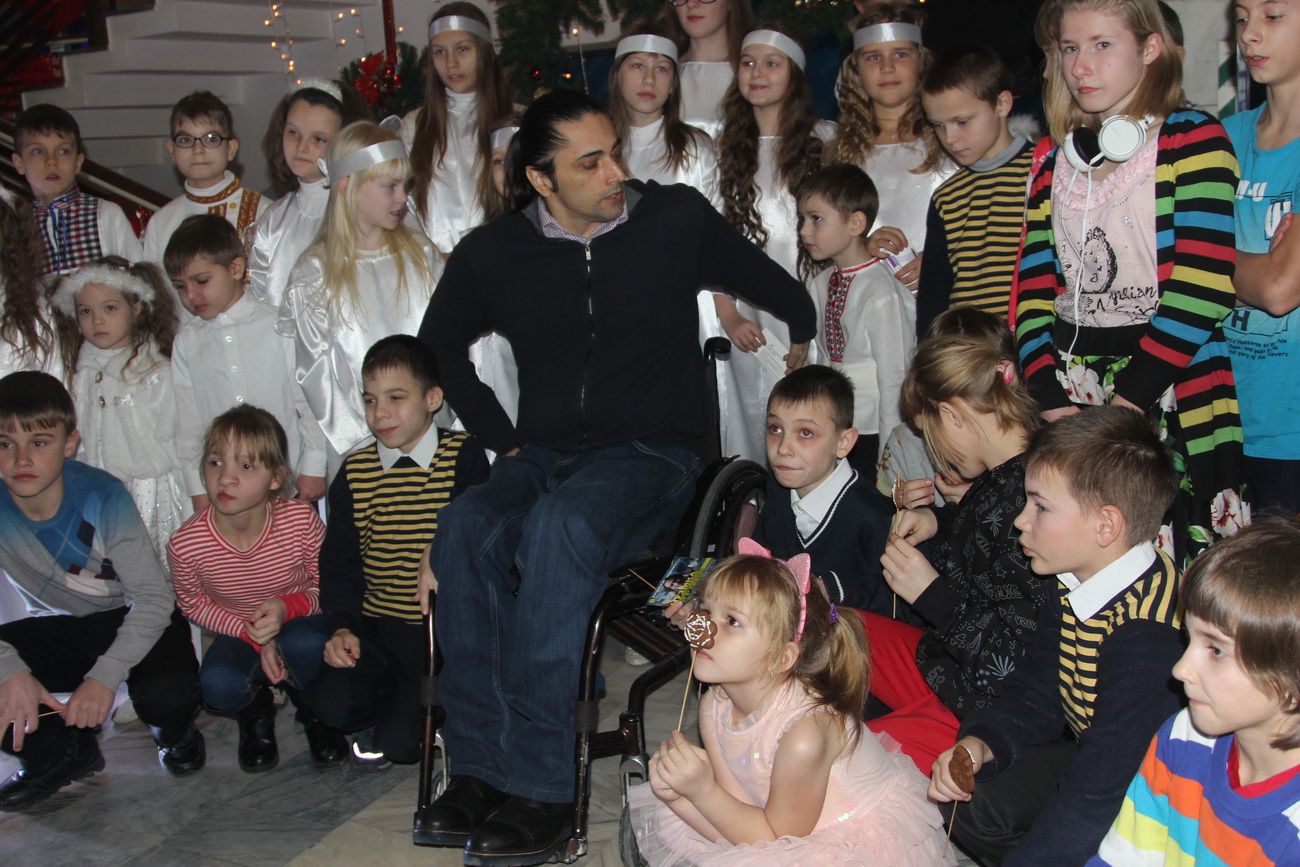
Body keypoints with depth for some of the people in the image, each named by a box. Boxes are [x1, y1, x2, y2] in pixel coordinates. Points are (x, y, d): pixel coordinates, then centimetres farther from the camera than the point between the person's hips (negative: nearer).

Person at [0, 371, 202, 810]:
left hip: (131, 619, -3)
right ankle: (60, 755, 4)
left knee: (166, 692, -33)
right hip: (58, 627, 3)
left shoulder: (103, 497, -25)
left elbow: (154, 596, -25)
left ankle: (174, 734, 8)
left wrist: (106, 674, -37)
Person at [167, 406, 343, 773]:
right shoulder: (185, 544, -23)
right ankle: (255, 712, 10)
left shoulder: (302, 522, -24)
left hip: (298, 623, -1)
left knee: (305, 644, -37)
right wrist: (253, 636, -15)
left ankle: (314, 712, 1)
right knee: (218, 686, -32)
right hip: (237, 633, 1)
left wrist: (287, 607, -31)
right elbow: (192, 604, -2)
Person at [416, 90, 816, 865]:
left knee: (560, 525, -36)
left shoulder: (677, 218, 2)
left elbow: (786, 297, 15)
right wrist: (504, 438, 14)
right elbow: (440, 346, 22)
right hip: (545, 455, 3)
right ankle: (480, 764, -25)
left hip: (651, 454, -3)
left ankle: (538, 785, -34)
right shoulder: (494, 253, 7)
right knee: (466, 528, -31)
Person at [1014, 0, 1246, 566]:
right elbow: (1033, 289, 9)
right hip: (1068, 393, 4)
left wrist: (1128, 400, -16)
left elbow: (1202, 289, -10)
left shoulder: (1193, 140, -1)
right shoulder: (1055, 161, 16)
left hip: (1169, 393, -4)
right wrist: (1052, 400, -6)